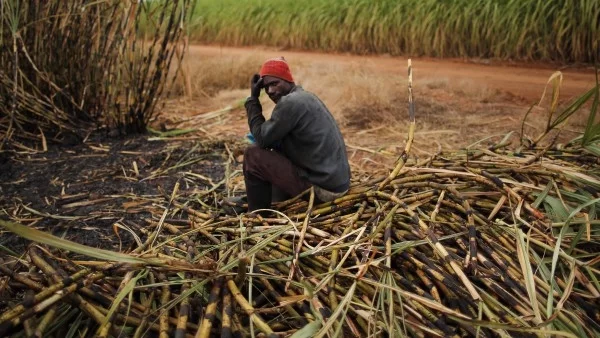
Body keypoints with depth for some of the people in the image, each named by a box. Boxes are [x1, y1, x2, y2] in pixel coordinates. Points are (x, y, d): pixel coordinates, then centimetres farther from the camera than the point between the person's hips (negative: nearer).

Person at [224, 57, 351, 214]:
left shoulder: (290, 102, -16)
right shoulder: (306, 97, 14)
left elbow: (262, 139, -9)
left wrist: (252, 99, -3)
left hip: (321, 188, -10)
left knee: (253, 155, -7)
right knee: (277, 153, 28)